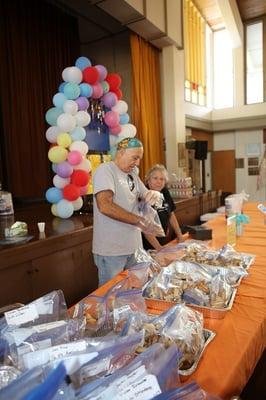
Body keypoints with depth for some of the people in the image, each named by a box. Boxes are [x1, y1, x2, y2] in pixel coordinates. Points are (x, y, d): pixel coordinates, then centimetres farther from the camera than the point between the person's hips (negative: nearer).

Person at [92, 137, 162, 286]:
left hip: (134, 246, 8)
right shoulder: (105, 170, -12)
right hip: (111, 251, -7)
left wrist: (154, 194, -5)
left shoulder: (133, 174, 13)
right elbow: (105, 206, -25)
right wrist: (138, 220, -20)